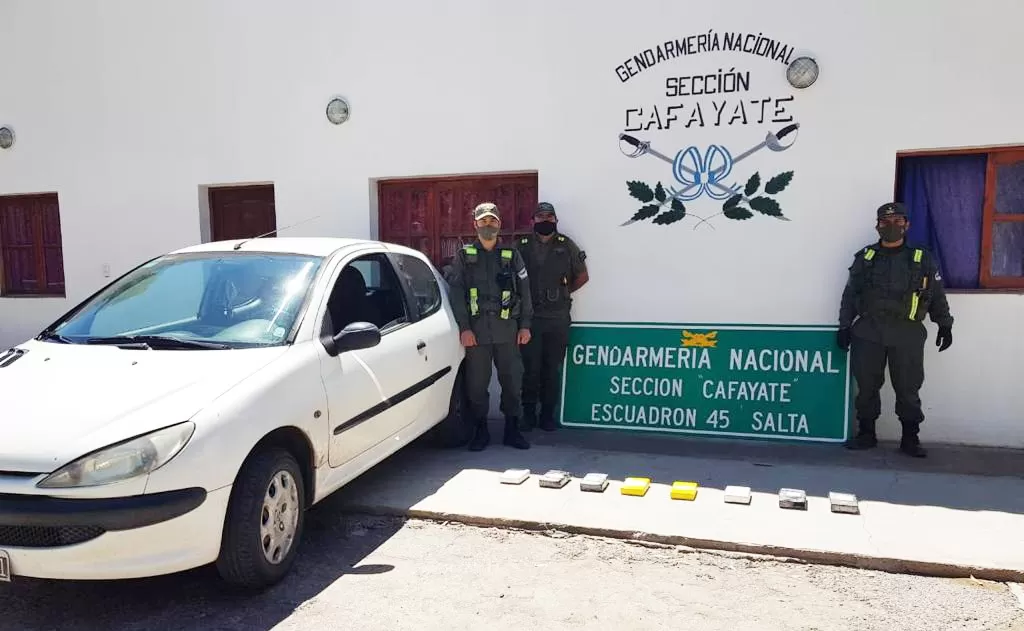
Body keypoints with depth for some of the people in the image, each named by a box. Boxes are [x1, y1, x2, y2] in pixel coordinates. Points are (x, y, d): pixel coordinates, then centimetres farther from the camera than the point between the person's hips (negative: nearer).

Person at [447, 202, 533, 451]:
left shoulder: (511, 255, 10)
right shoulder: (464, 256, 7)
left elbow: (524, 291, 10)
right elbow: (456, 292, 0)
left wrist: (525, 325, 4)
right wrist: (464, 327, -8)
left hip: (507, 329, 1)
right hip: (476, 329, -1)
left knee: (512, 381, 5)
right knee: (476, 383, 4)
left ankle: (512, 430, 18)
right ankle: (480, 431, 17)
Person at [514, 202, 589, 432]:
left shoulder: (567, 246, 6)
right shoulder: (522, 246, 5)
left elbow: (582, 276, 13)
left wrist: (564, 292, 9)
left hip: (558, 318, 1)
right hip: (530, 317, -1)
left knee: (552, 368, 6)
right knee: (530, 367, 1)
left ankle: (548, 413, 16)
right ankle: (528, 412, 13)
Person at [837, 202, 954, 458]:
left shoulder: (923, 259, 8)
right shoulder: (864, 258, 8)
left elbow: (938, 296, 11)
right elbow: (850, 295, 8)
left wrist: (945, 326, 6)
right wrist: (844, 327, 3)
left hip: (908, 334, -1)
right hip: (868, 332, 1)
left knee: (908, 388, 3)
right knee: (866, 386, 5)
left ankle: (910, 439, 15)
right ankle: (866, 434, 18)